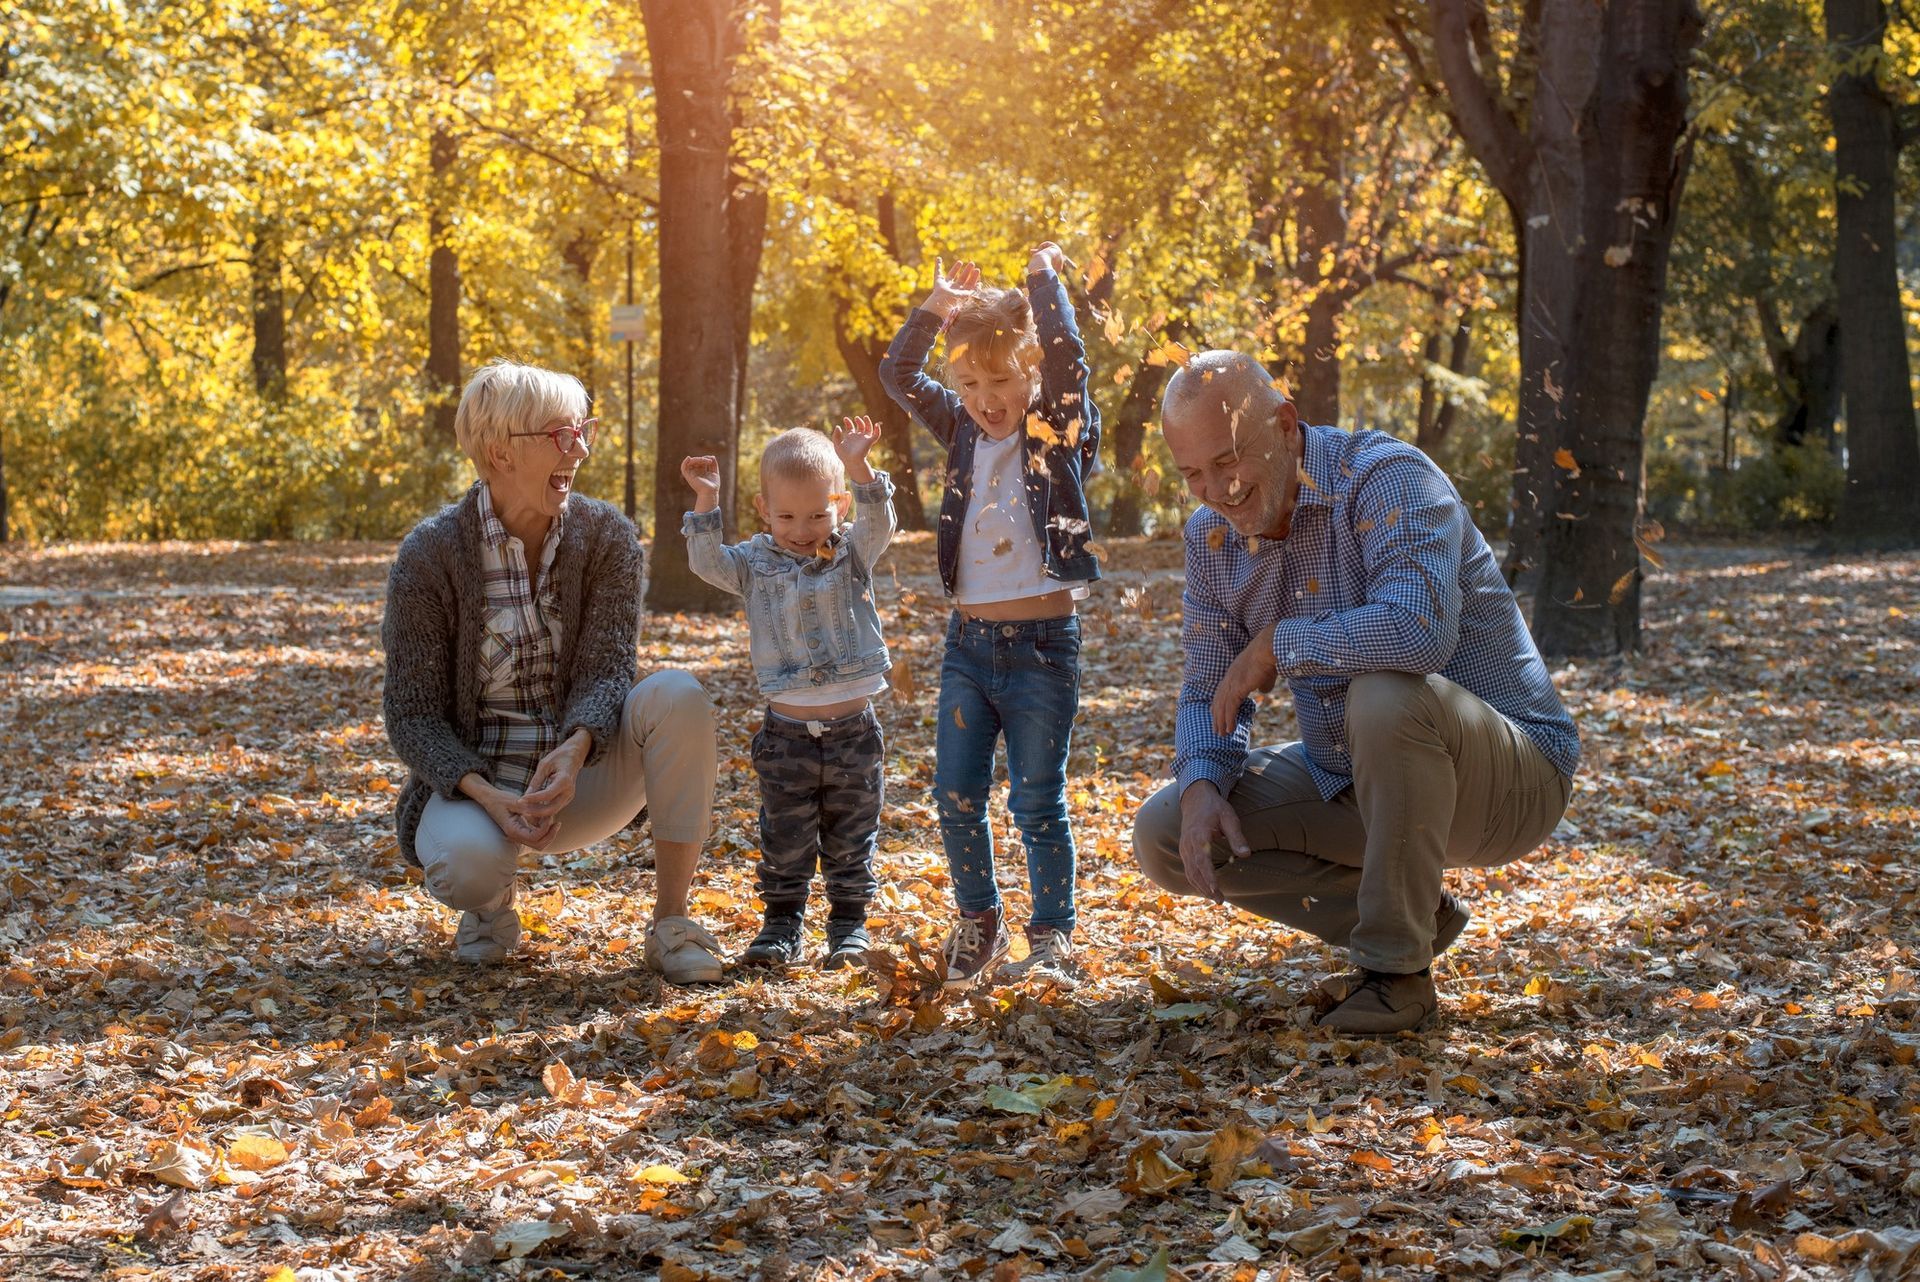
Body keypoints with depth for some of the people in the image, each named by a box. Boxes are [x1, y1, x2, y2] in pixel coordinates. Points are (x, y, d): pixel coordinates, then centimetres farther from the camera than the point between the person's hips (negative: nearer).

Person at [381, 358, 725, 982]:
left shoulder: (608, 537, -5)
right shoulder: (430, 553, -12)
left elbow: (606, 671, -13)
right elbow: (412, 714, -11)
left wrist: (576, 749, -36)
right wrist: (487, 796, -28)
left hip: (578, 775, 3)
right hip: (474, 778, -2)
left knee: (677, 695, -27)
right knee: (464, 863, -38)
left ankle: (671, 924, -20)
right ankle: (490, 905, 4)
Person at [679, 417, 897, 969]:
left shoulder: (852, 555, 2)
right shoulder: (755, 563, 4)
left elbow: (880, 525, -15)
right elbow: (708, 563, -10)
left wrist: (858, 469, -28)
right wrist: (707, 502, -19)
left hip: (853, 727, 0)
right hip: (787, 732, 0)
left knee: (850, 838, 9)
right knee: (784, 838, 7)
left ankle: (849, 923, 19)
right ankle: (782, 923, 18)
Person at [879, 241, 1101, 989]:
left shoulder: (1059, 433, -4)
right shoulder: (965, 434, 10)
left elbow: (1066, 358, -20)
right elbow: (898, 376, 8)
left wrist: (1043, 274, -10)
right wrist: (936, 307, 0)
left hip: (1042, 641, -5)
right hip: (968, 641, 5)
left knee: (1037, 800, -1)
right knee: (956, 795, 5)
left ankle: (1052, 937, 9)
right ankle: (977, 921, 23)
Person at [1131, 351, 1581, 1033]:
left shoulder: (1388, 478, -22)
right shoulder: (1211, 535, 2)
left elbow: (1418, 629, -41)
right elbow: (1207, 692, 6)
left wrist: (1274, 645, -27)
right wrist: (1202, 788, -16)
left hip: (1505, 778, -7)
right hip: (1348, 781, 8)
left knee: (1387, 693, -38)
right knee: (1164, 835, -4)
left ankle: (1397, 968, -20)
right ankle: (1415, 917, 5)